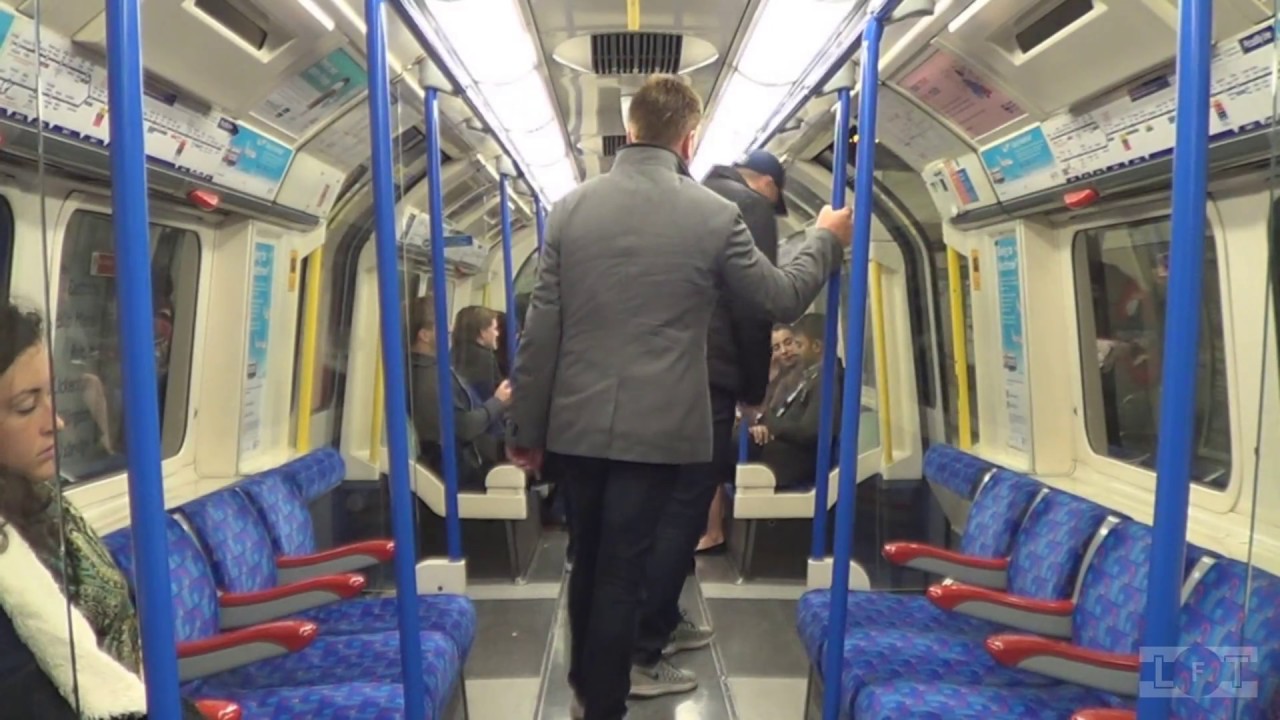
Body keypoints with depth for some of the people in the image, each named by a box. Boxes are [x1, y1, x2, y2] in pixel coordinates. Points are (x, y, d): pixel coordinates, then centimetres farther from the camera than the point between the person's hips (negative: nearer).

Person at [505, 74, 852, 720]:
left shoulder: (571, 207, -2)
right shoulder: (714, 215, -8)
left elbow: (542, 330, -1)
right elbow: (781, 299, 5)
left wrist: (526, 428, 7)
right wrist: (825, 239, 22)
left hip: (576, 424, 4)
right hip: (655, 428, -3)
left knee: (588, 565, 21)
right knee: (620, 574, 6)